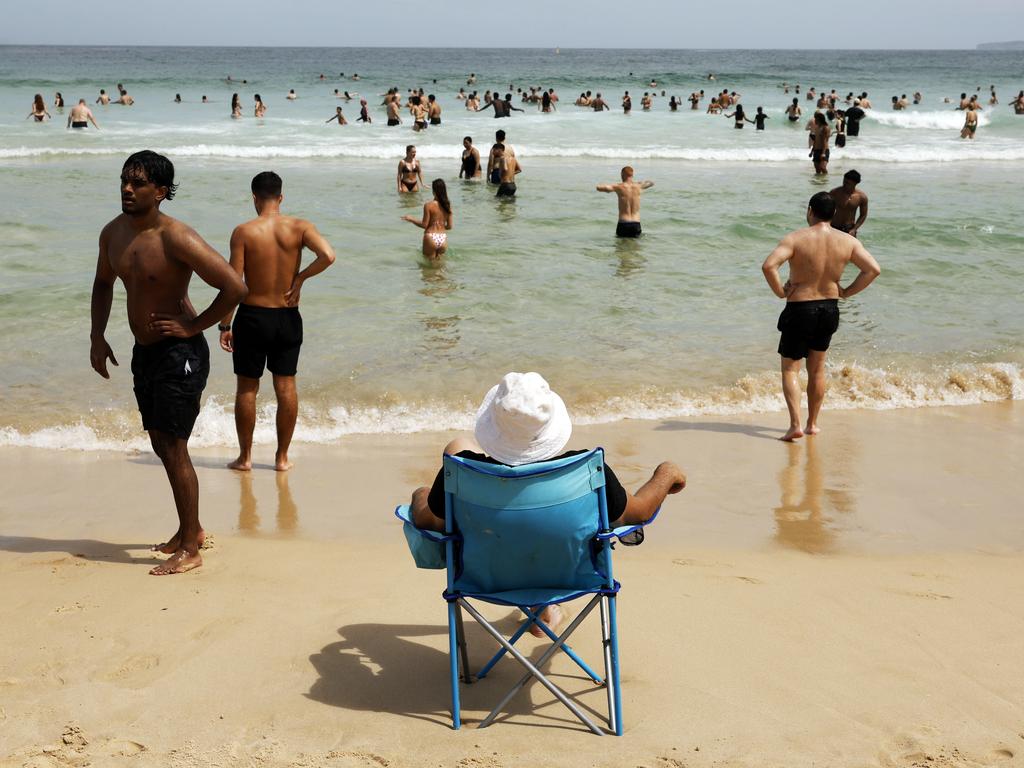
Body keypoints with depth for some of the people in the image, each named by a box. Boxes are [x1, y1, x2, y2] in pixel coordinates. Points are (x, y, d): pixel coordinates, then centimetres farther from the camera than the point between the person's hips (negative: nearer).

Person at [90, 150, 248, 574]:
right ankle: (191, 529, 32)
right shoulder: (113, 233, 4)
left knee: (173, 447, -5)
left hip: (179, 353, -8)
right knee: (161, 444, 16)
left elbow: (235, 287, -24)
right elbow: (104, 283, 23)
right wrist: (97, 337, 14)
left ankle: (190, 549, 6)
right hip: (144, 352, 8)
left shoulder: (176, 238, -21)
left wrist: (194, 326, -17)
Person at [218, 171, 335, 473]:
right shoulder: (299, 227, -5)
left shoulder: (243, 232, -10)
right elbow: (328, 255, -21)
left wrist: (224, 325, -5)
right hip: (288, 318, 2)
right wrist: (301, 276, -5)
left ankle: (245, 457, 17)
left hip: (253, 316, -2)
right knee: (286, 386, 11)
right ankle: (282, 457, 18)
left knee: (247, 388, 10)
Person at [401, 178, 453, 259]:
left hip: (431, 238, -4)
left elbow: (424, 225, -9)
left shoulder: (429, 205, -11)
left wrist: (411, 219, 4)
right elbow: (449, 226, 7)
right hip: (443, 238, 4)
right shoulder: (447, 206, 3)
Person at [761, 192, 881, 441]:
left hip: (799, 310, -4)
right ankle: (812, 424, 27)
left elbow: (769, 266, -28)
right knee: (817, 369, 19)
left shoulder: (796, 239, -16)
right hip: (829, 309, 4)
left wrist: (780, 291, -13)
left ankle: (795, 424, -7)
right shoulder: (848, 241, -4)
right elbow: (874, 269, -5)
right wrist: (846, 292, 2)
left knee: (790, 368, 7)